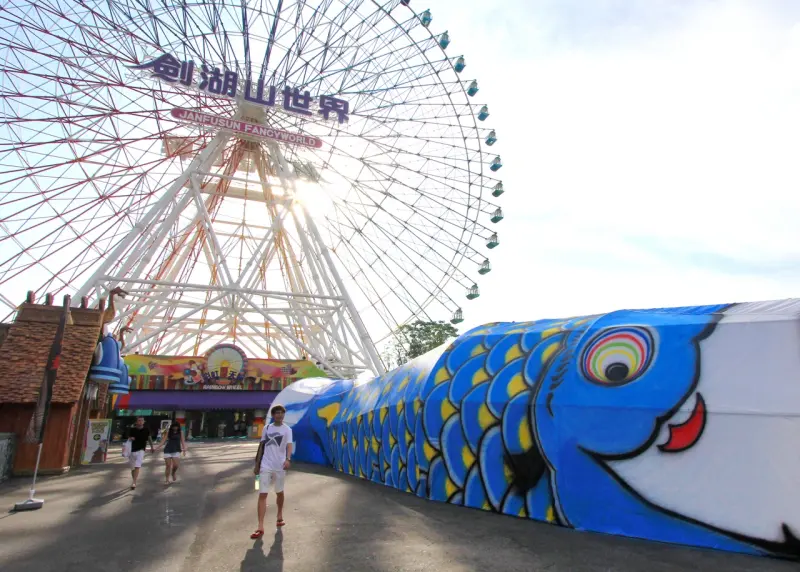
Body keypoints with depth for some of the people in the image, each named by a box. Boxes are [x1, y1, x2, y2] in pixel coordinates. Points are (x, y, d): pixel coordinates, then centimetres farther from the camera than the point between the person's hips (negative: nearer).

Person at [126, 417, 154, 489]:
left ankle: (134, 483, -17)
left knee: (137, 467, -17)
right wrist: (130, 439, -18)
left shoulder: (146, 430, -1)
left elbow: (149, 438, 15)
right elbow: (128, 438, 7)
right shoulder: (132, 429, -3)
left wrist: (152, 447, 21)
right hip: (132, 450, 2)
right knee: (132, 468, 12)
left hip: (141, 450, -2)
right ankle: (134, 481, 31)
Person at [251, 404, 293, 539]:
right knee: (262, 494, -6)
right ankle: (260, 527, -6)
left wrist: (288, 459, -36)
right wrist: (257, 464, 11)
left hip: (280, 466, -2)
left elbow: (289, 445, -18)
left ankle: (280, 516, 37)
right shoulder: (266, 428, 5)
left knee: (279, 492, 15)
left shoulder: (287, 429, -4)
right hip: (265, 466, 2)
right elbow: (261, 446, 11)